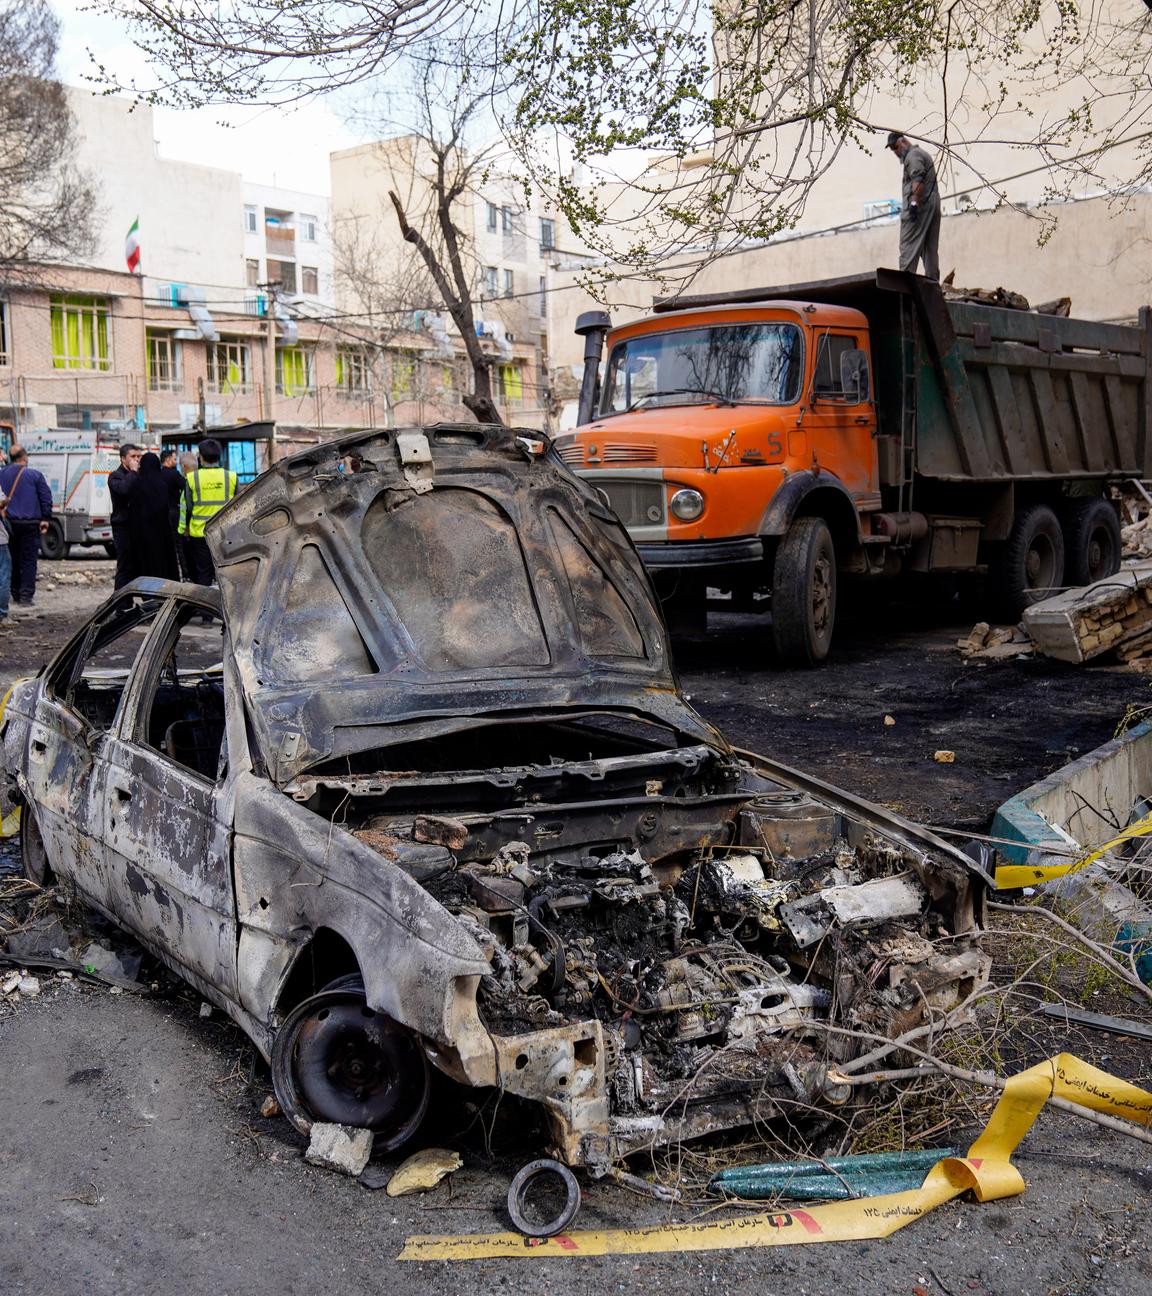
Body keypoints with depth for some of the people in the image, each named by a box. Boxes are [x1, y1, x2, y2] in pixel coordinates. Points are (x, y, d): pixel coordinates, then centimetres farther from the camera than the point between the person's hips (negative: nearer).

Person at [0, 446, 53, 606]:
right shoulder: (35, 474, -6)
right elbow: (46, 498, -6)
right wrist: (46, 519, 0)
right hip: (30, 523, -3)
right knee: (29, 560, -1)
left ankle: (16, 594, 17)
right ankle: (26, 595, -7)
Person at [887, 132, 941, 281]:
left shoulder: (913, 156, -6)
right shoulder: (922, 153, 26)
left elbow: (918, 180, -19)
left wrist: (914, 203, -25)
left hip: (920, 205, -10)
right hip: (933, 203, 10)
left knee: (909, 246, -12)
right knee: (931, 248, 8)